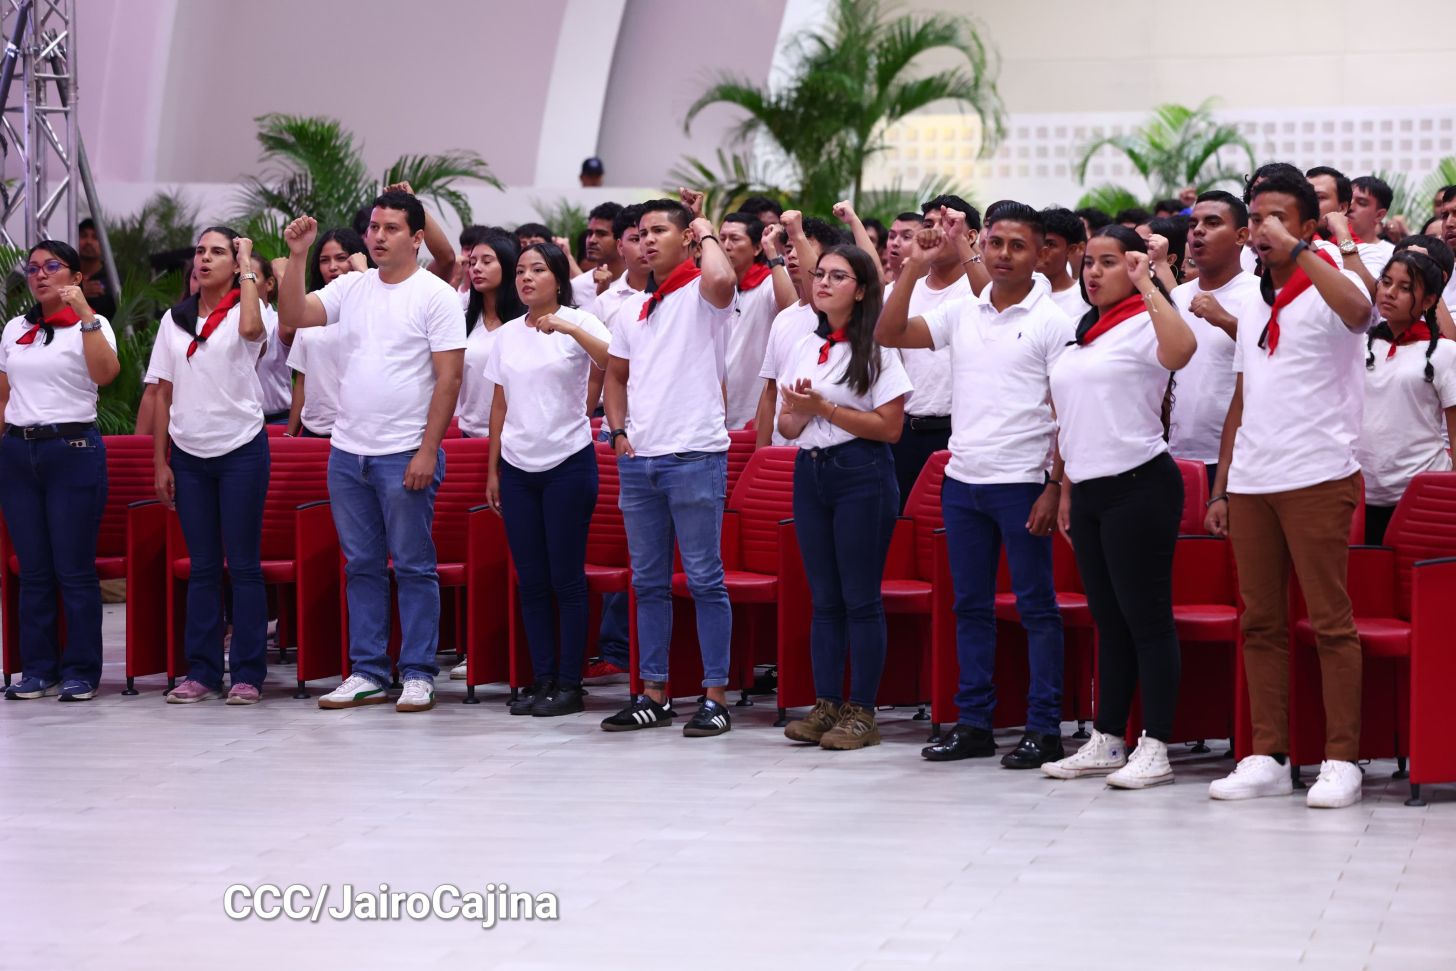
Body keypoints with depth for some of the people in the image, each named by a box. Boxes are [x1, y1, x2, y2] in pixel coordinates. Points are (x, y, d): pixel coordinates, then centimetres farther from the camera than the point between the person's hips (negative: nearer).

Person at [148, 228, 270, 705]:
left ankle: (248, 674, 3)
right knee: (202, 566, 8)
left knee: (243, 564, -1)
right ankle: (202, 672, 11)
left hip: (241, 450, -4)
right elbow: (163, 395, 11)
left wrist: (248, 269, -16)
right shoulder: (174, 319, 10)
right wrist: (160, 462, 6)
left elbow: (251, 328, -30)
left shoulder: (243, 312, -3)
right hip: (189, 455, 4)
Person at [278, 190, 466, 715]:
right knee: (361, 566, 10)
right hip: (347, 452, 6)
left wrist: (427, 451, -15)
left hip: (405, 455, -6)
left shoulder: (435, 295, -6)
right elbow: (292, 318, 1)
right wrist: (297, 257, -9)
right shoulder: (351, 287, 10)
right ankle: (367, 673, 16)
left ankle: (418, 675, 5)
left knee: (413, 568, 0)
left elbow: (449, 377, -10)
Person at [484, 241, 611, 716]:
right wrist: (492, 471, 13)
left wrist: (570, 329, -32)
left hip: (568, 463, -5)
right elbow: (500, 405, 14)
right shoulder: (507, 335, 10)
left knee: (566, 578, -2)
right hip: (518, 467, 5)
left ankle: (570, 683, 4)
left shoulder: (578, 324, -5)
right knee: (531, 579, 6)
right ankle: (542, 679, 13)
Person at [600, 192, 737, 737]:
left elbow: (721, 279, -29)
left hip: (694, 457, -7)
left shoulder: (700, 295, -4)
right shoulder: (632, 310, 15)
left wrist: (706, 232, -11)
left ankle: (716, 696, 1)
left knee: (704, 579, -3)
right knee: (648, 581, 10)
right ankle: (653, 694, 16)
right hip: (638, 461, 7)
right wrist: (618, 431, 10)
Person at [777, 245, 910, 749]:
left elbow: (890, 426, -12)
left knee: (860, 597, -3)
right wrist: (797, 411, -9)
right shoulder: (806, 347, 12)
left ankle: (862, 712, 2)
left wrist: (824, 408, -15)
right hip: (810, 472, 6)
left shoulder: (876, 349, -6)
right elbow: (788, 428, 14)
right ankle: (826, 704, 12)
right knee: (823, 597, 8)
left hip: (862, 475, -6)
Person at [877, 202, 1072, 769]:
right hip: (962, 480, 6)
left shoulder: (1051, 321, -5)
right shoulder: (962, 315, 10)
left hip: (1021, 482, -6)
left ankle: (1044, 728, 4)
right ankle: (974, 723, 16)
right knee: (970, 605, 10)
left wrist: (1055, 487, -14)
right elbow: (889, 335, 6)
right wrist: (910, 274, -5)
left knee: (1036, 606, 0)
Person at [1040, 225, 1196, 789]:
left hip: (1138, 485, -8)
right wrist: (1067, 489, 19)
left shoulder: (1142, 325, -8)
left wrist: (1147, 283, -26)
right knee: (1108, 619, 13)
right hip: (1088, 488, 8)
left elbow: (1181, 348, -34)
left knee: (1146, 616, -5)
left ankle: (1155, 748, -2)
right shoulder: (1083, 332, 17)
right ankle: (1106, 742, 18)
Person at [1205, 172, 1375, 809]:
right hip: (1251, 483, 7)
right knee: (1260, 623, 7)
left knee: (1331, 620, -5)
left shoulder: (1329, 288, -2)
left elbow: (1356, 309, -30)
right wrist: (1221, 487, 18)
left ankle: (1341, 761, -2)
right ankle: (1267, 757, 12)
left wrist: (1296, 249, -24)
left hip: (1317, 480, -7)